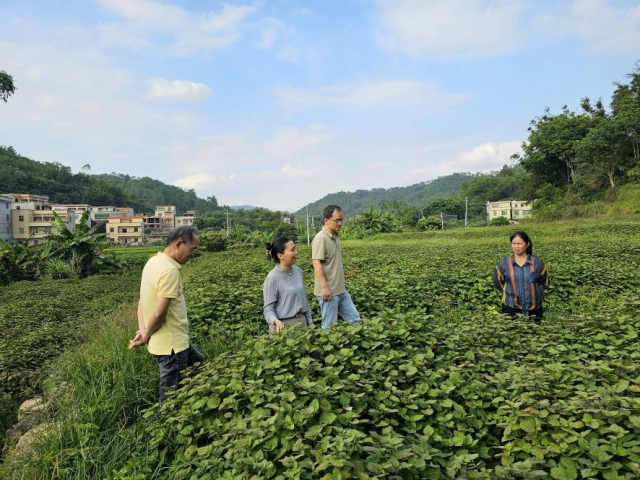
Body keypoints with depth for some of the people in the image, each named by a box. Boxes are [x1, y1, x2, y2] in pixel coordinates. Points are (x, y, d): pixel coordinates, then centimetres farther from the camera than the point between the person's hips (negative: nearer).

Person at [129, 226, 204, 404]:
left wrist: (142, 330, -1)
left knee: (198, 363, 27)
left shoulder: (153, 261, 5)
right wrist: (146, 336, -9)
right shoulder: (170, 270, -25)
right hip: (171, 343, -9)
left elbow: (142, 300, 9)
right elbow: (159, 313, -26)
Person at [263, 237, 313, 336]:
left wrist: (309, 322, 12)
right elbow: (268, 309, -14)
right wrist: (276, 321, -33)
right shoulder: (272, 278, -17)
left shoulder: (298, 271, 1)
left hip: (302, 322, 6)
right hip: (283, 326, -6)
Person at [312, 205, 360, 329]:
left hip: (341, 290, 9)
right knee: (330, 326, 0)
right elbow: (317, 264, -22)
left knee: (354, 319, 14)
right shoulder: (321, 238, -16)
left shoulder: (336, 236, 10)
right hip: (328, 291, -9)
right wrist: (324, 287, -26)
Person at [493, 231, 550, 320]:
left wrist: (534, 292, 2)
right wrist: (511, 292, 5)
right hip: (511, 308, -1)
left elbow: (545, 283, 14)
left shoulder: (537, 262, 2)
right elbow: (498, 282, 10)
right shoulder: (504, 263, -2)